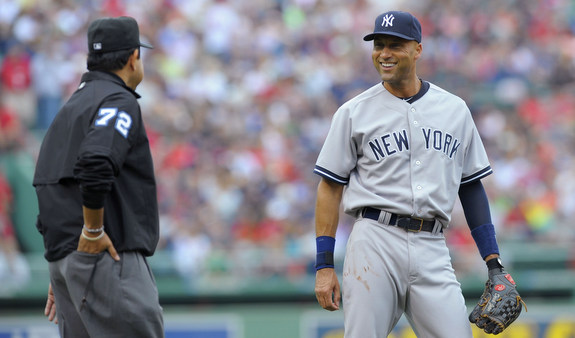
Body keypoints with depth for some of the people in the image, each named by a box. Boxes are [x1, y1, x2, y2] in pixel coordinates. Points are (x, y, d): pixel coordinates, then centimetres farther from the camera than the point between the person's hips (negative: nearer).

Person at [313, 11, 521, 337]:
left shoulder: (455, 110, 13)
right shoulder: (354, 113, 6)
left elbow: (472, 187, 16)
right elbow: (330, 188, 6)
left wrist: (494, 261, 8)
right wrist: (324, 266, -2)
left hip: (433, 250, 2)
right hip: (375, 244, -2)